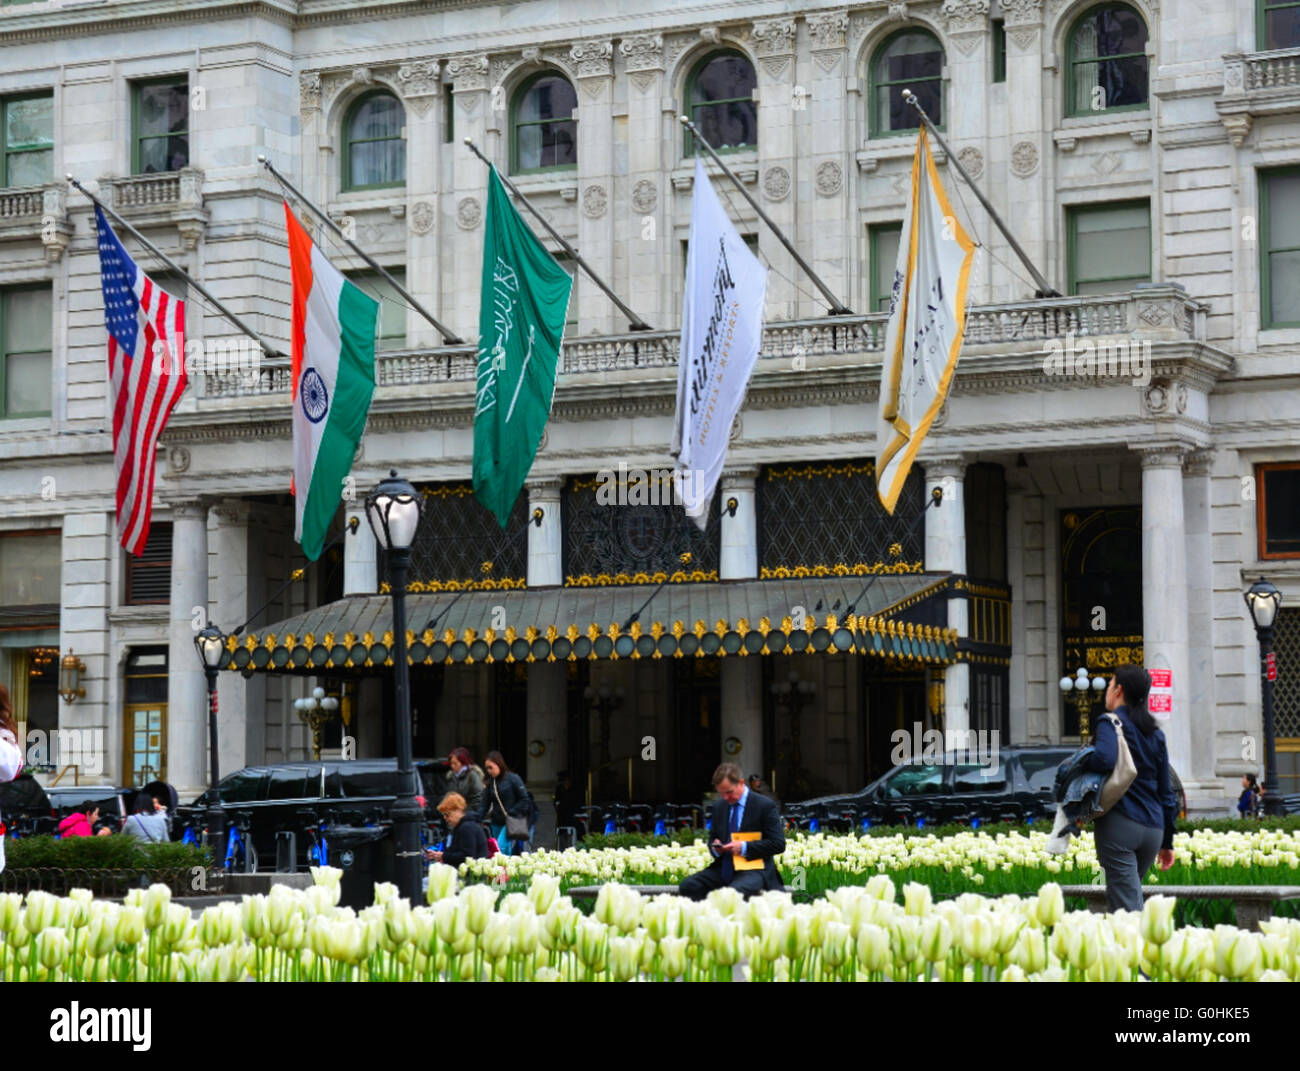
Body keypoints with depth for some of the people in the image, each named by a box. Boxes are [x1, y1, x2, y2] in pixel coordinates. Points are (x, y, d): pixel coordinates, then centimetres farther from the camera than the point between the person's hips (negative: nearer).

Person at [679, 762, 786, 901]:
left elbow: (778, 844, -8)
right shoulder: (718, 806, 14)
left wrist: (744, 847, -18)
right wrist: (715, 847, -3)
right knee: (687, 886, -18)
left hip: (753, 868, -6)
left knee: (736, 890, -40)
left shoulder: (765, 806, -4)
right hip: (723, 868, 6)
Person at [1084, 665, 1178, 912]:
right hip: (1153, 827, 7)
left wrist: (1080, 762, -4)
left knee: (1126, 906, -9)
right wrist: (1167, 842, 22)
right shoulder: (1155, 734, 17)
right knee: (1131, 892, 19)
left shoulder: (1111, 723, -3)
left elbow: (1104, 759, -25)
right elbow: (1166, 792, 19)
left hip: (1119, 823, -7)